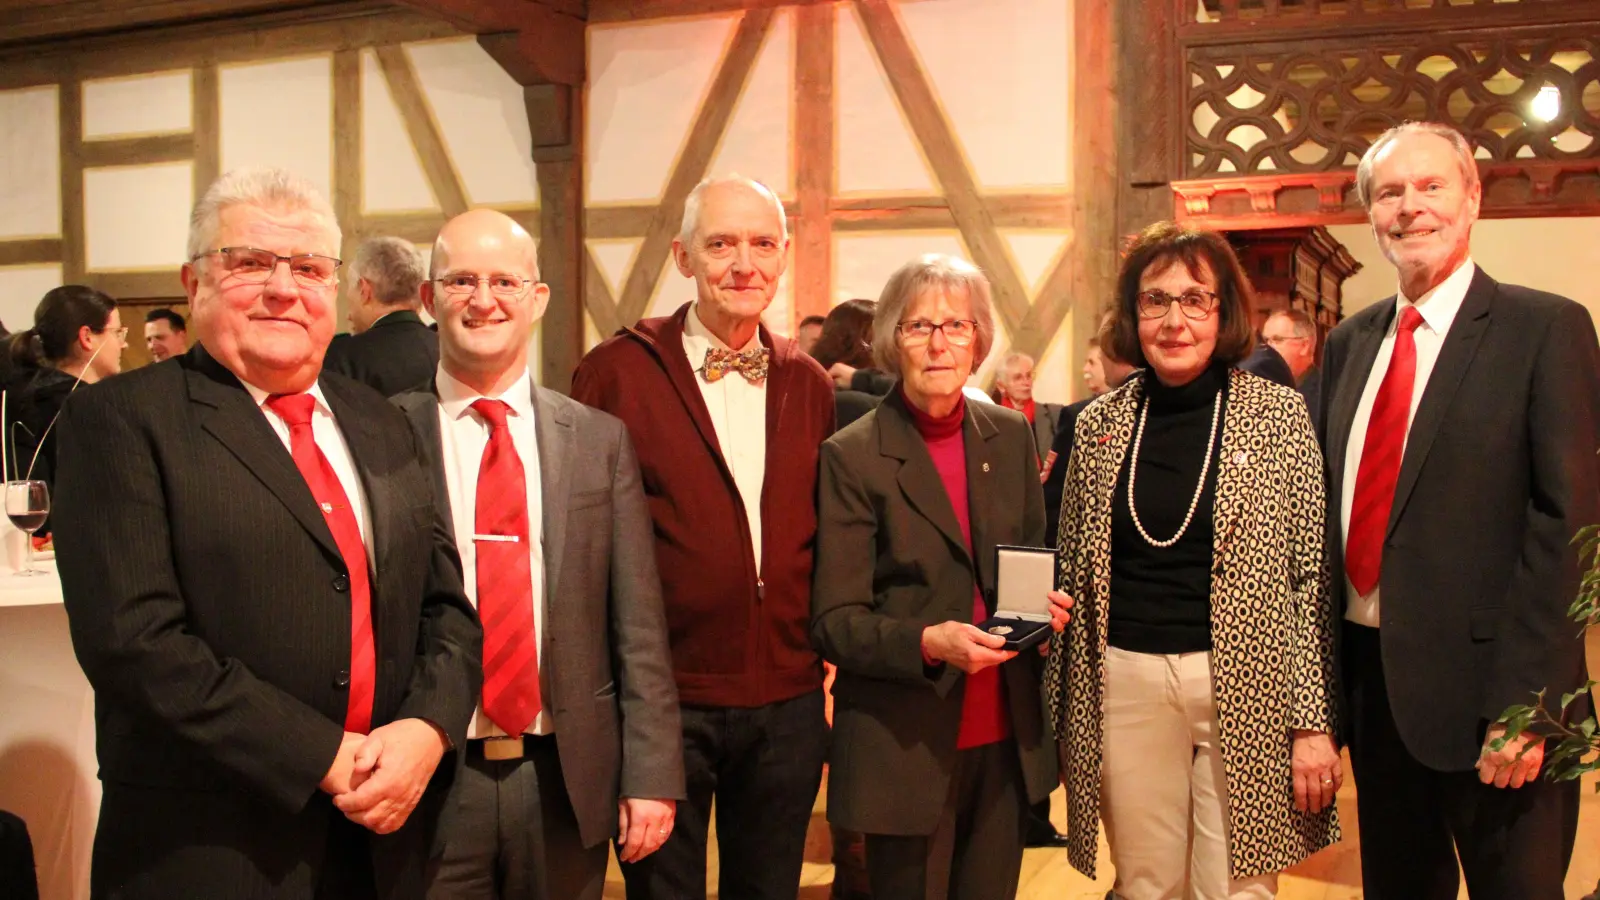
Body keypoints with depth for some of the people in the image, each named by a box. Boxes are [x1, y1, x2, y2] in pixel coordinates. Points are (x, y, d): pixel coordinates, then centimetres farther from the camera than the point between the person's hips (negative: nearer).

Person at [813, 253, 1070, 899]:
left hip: (1005, 735, 4)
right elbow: (834, 621, -11)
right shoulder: (852, 457, -9)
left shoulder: (1011, 436, 5)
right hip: (905, 742, -4)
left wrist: (1046, 604, -6)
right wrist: (928, 642, -27)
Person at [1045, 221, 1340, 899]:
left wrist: (1314, 720, -7)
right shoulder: (1101, 422, 5)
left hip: (1244, 687, -2)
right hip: (1125, 684, 2)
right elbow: (1073, 569, 11)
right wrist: (1063, 711, 9)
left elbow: (1312, 574, -3)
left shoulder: (1278, 415, -2)